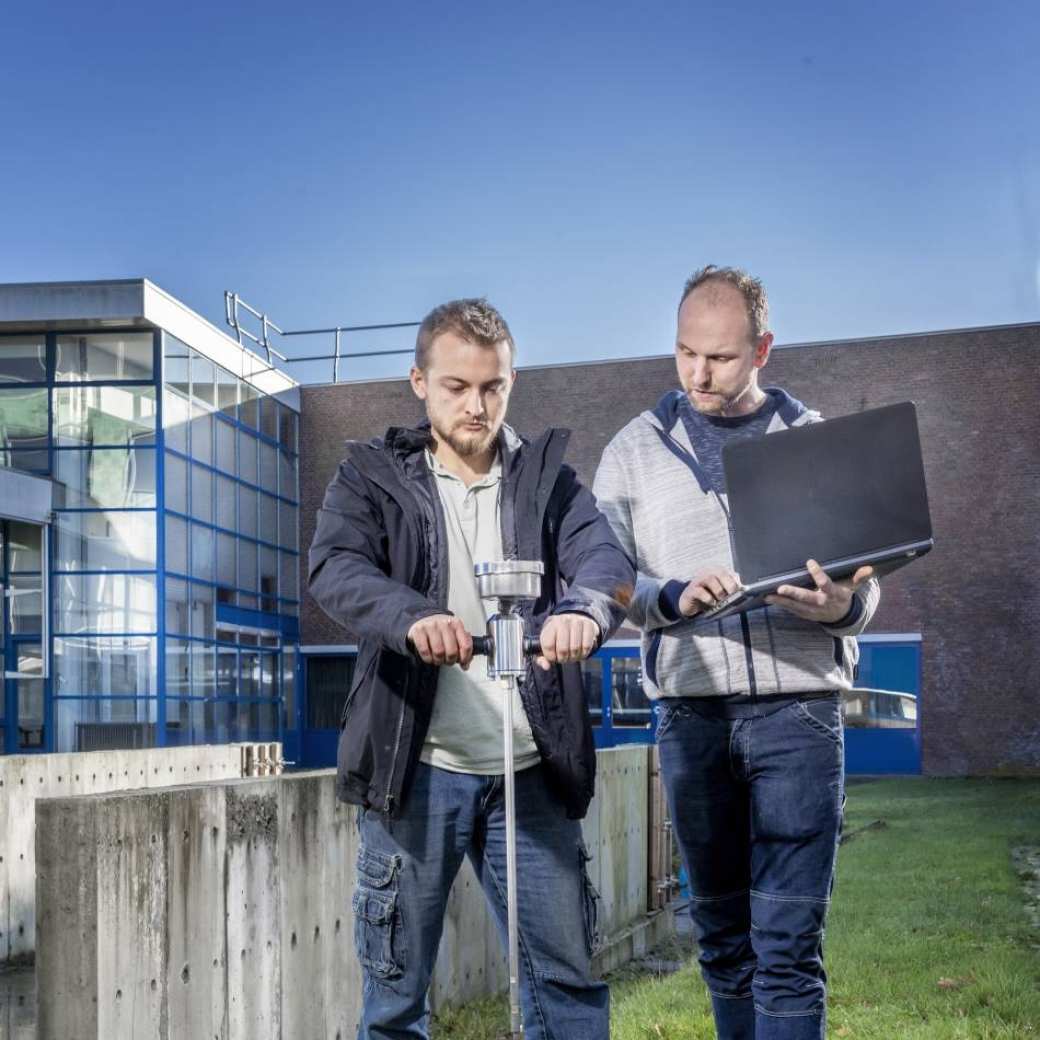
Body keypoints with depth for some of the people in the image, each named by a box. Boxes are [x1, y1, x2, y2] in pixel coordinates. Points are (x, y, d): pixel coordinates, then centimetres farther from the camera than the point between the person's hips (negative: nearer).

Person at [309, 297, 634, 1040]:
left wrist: (584, 608, -33)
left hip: (531, 770, 2)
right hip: (416, 771, -2)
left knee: (569, 976, 8)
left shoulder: (547, 478, 10)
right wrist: (414, 616, -36)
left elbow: (606, 554, -8)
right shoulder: (373, 477, 5)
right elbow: (336, 569, -14)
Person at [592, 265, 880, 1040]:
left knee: (788, 941, -6)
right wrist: (675, 597, -18)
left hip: (797, 702, -1)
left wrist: (842, 606, -18)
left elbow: (865, 581, 7)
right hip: (691, 709, 2)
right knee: (723, 937, 11)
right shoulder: (637, 448, 10)